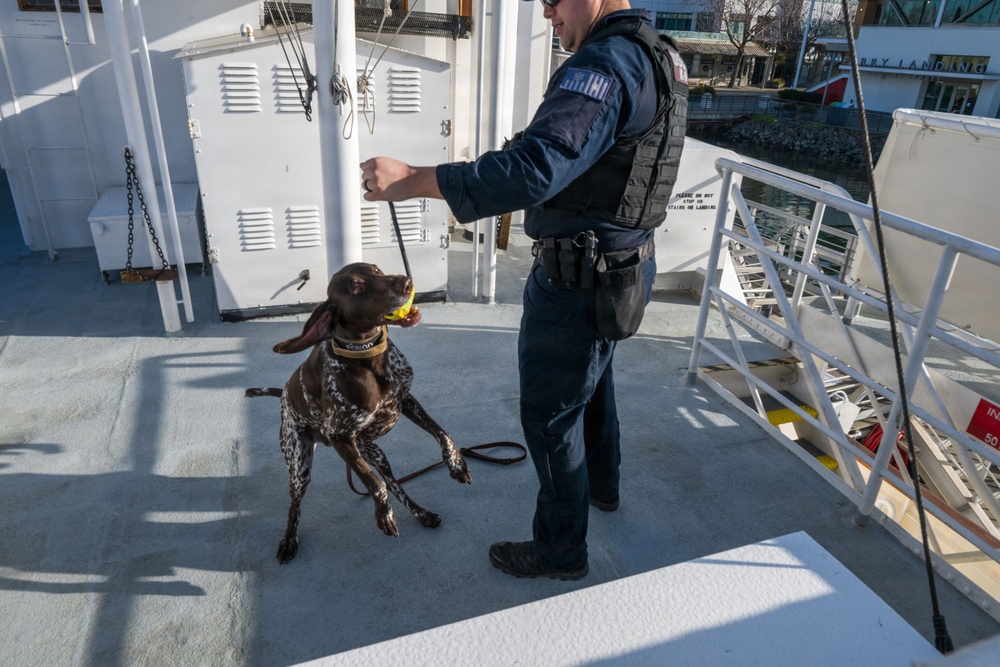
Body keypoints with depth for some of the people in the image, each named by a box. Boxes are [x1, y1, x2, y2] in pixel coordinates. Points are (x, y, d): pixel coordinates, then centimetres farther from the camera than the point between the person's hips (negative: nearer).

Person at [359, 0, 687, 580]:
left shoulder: (605, 64, -24)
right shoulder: (662, 59, 8)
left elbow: (534, 170, -38)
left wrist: (414, 180, -37)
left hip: (579, 282, -10)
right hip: (627, 264, 10)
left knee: (551, 414, 6)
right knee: (594, 378, 29)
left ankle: (562, 549, 26)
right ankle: (602, 484, 53)